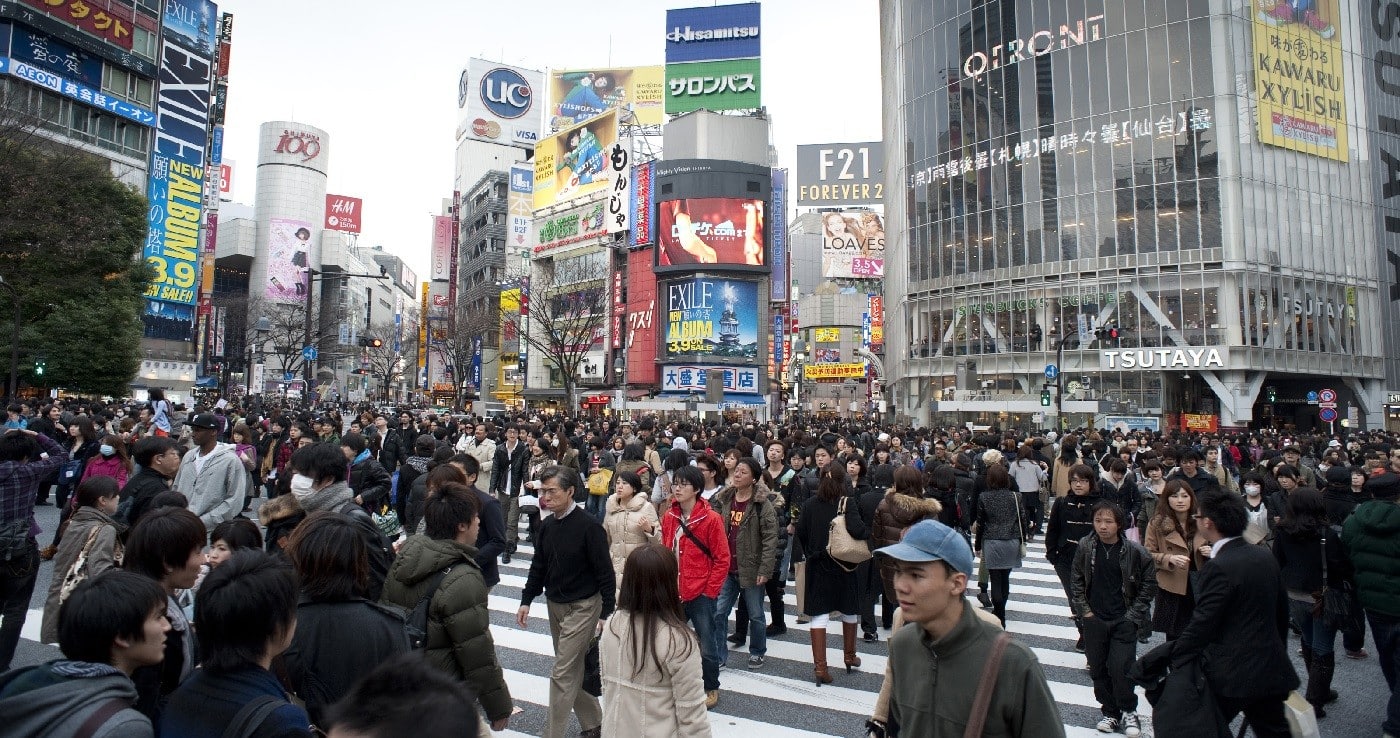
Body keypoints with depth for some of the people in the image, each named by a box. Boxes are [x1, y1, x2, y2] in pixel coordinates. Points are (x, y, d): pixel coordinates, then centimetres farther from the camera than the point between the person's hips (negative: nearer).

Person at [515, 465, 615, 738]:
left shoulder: (589, 526, -19)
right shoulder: (547, 526, 2)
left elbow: (605, 572, -17)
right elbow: (538, 566, 12)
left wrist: (606, 612, -17)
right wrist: (526, 600, 7)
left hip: (582, 607, -7)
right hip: (555, 605, 7)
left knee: (563, 674, -4)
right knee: (572, 669, 17)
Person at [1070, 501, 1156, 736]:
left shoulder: (1134, 551, -10)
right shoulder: (1086, 546, -4)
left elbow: (1150, 583, 0)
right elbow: (1076, 580, 6)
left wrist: (1134, 614, -3)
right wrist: (1084, 610, 1)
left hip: (1124, 620, -3)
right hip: (1094, 620, 3)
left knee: (1121, 668, -6)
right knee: (1098, 668, 9)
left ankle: (1128, 711, 19)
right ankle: (1110, 712, 27)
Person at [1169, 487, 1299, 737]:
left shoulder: (1218, 568, -21)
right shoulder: (1265, 557, 4)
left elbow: (1201, 625, -20)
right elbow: (1282, 610, 15)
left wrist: (1172, 660, -10)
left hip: (1230, 674, -8)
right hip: (1271, 669, 8)